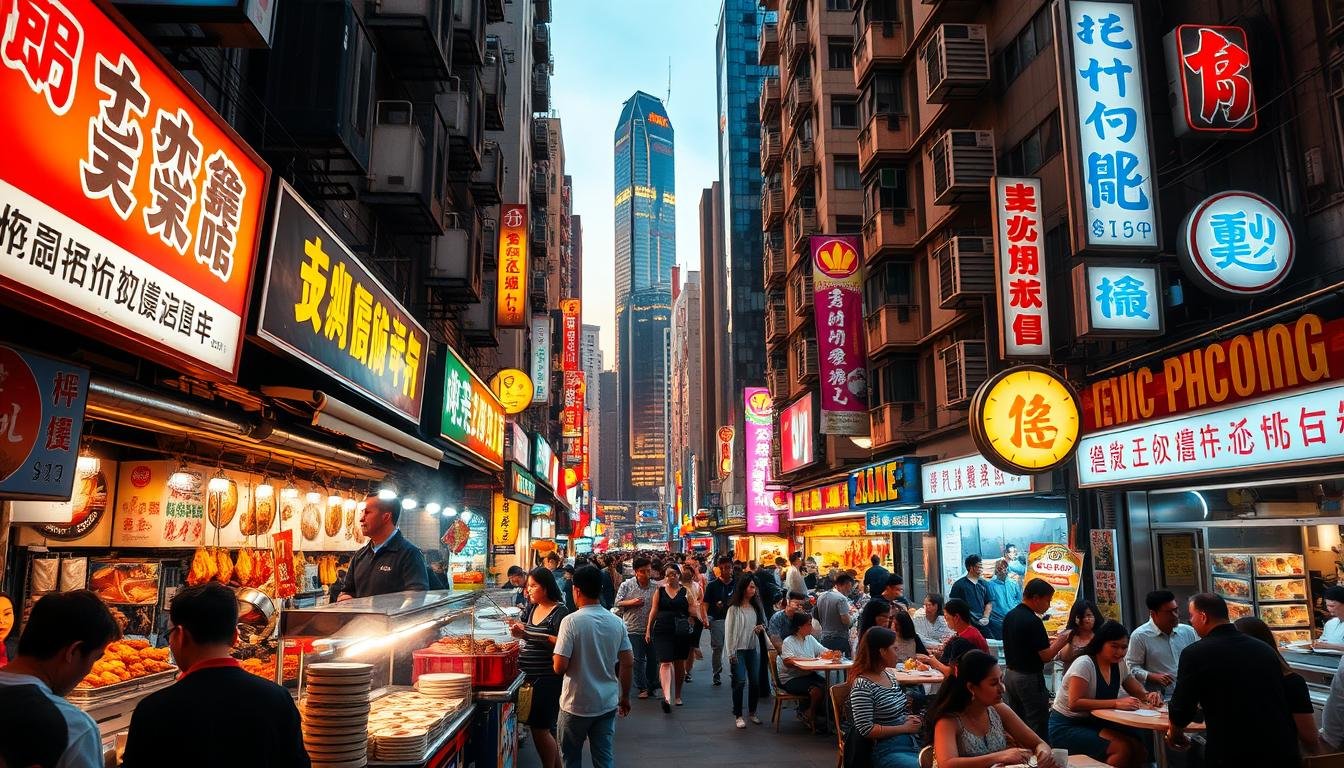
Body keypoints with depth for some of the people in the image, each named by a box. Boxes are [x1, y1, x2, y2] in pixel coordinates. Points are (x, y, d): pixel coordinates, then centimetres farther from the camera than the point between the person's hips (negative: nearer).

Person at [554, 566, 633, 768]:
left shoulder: (571, 621, -16)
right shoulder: (617, 623, -2)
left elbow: (560, 667, -19)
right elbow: (627, 663, 2)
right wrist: (625, 697, 14)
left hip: (577, 704, -4)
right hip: (608, 704, 4)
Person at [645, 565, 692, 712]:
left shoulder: (685, 592, 5)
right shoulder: (660, 591, 5)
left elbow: (692, 612, 6)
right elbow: (654, 611, 7)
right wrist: (648, 630, 6)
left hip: (681, 632, 1)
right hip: (663, 631, -1)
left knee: (680, 664, 10)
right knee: (665, 662, -13)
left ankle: (677, 695, 27)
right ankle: (667, 696, -22)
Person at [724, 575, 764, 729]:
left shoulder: (754, 608, 9)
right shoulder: (733, 609, -9)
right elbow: (729, 631, -9)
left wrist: (758, 629, 0)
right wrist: (731, 653, -11)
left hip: (753, 648, 6)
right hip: (738, 650, -6)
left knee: (755, 681, 6)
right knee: (740, 681, -9)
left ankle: (752, 712, 23)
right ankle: (738, 715, 3)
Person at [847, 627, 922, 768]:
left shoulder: (889, 674, 8)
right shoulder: (862, 685, -17)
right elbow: (866, 729, -19)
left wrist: (908, 719, 3)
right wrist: (904, 728, -13)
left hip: (910, 744, 8)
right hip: (886, 751, -8)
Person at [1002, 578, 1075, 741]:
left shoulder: (1009, 616, 7)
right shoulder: (1033, 621, -20)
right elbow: (1045, 656, -19)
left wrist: (1048, 641, 16)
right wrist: (1061, 641, -4)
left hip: (1010, 674, 9)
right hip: (1029, 678, -9)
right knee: (1037, 727, -1)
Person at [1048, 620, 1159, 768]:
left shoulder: (1119, 664, 3)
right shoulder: (1084, 664, -20)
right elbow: (1075, 704, -28)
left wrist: (1149, 696, -14)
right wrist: (1116, 703, -34)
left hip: (1093, 722, 7)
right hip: (1067, 727, -7)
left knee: (1138, 748, -14)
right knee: (1123, 749, -24)